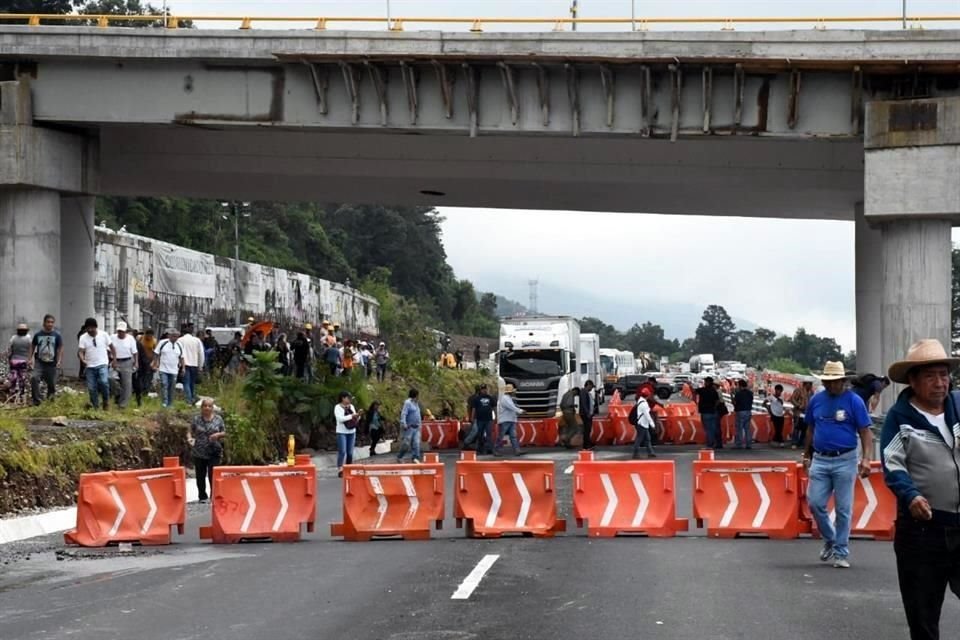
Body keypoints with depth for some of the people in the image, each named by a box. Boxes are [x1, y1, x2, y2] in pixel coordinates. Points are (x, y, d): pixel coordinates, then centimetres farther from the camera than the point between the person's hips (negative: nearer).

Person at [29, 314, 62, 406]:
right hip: (39, 363, 0)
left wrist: (59, 361, -13)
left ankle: (50, 398, 30)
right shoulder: (38, 335, 1)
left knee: (52, 383, 6)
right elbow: (32, 346, 13)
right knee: (34, 378, -21)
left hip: (52, 364, 0)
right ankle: (36, 400, -16)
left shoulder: (56, 335, -3)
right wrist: (31, 358, 4)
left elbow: (60, 349, -3)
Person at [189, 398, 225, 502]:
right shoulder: (196, 419, 3)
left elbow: (224, 433, 11)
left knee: (213, 474, -8)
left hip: (214, 452, -1)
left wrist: (218, 434, -10)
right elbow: (191, 432, 6)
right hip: (199, 452, 1)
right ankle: (202, 496, 20)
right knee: (200, 476, 7)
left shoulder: (218, 419, 4)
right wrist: (190, 438, -16)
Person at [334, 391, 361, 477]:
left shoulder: (351, 406, 11)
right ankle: (340, 470, -13)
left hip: (352, 432, 5)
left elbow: (356, 419, 14)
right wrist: (351, 416, -22)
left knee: (350, 452, 5)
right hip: (342, 432, -5)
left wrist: (358, 416, -8)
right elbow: (340, 418, -18)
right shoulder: (338, 407, -5)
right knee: (342, 452, -12)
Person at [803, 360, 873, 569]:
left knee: (843, 509, 2)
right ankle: (830, 539, 21)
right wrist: (807, 455, 20)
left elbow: (865, 431, -7)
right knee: (815, 503, -2)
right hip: (820, 460, 3)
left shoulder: (853, 401, -5)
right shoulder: (816, 400, 7)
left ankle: (841, 553, 10)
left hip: (845, 460, -3)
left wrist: (866, 458, -17)